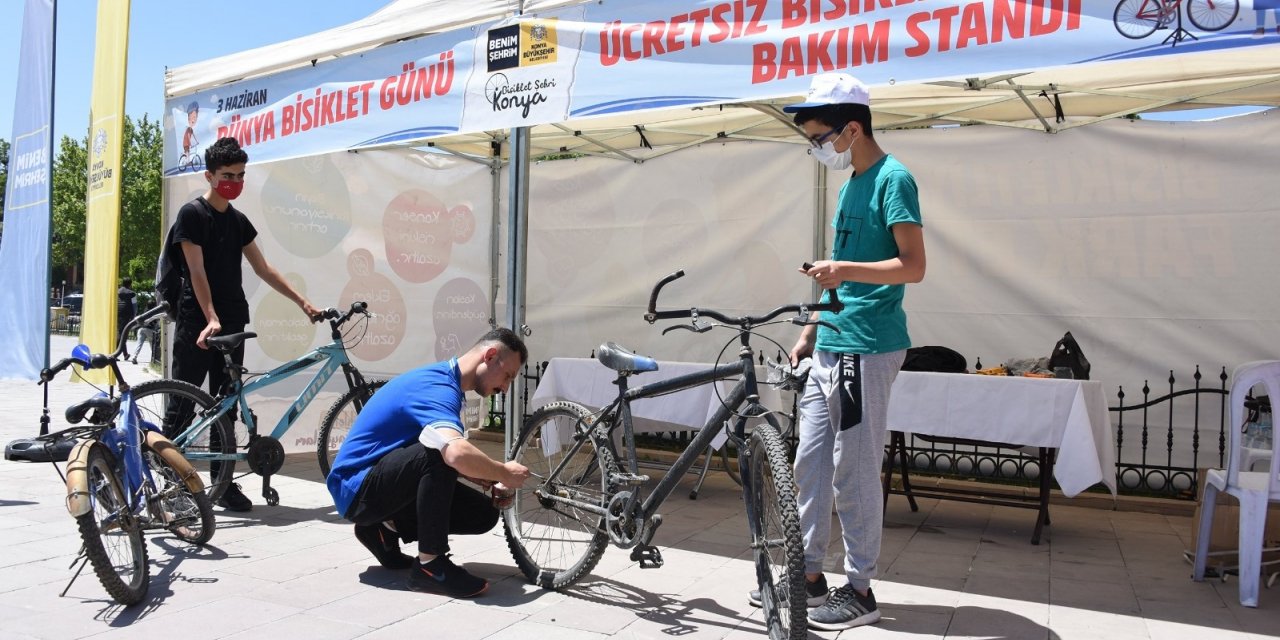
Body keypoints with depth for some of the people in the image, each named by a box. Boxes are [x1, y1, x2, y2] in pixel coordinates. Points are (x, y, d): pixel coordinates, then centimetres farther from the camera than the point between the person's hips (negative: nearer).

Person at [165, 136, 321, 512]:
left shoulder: (238, 221, 13)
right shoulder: (192, 214, -5)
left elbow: (263, 269, 15)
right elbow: (197, 272, -13)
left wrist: (302, 302, 9)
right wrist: (210, 319, -24)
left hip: (233, 324, 6)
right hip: (196, 323, -6)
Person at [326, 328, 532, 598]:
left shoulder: (444, 381, 7)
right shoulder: (437, 387, -24)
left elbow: (455, 458, 15)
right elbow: (457, 454, -43)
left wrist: (490, 481, -3)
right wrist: (504, 473, -24)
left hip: (383, 481, 10)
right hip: (357, 491, -9)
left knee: (484, 514, -1)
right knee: (439, 452, -33)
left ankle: (385, 530, 11)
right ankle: (430, 565, -22)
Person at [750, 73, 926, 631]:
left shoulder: (893, 178, -9)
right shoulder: (851, 183, 18)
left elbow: (913, 265, -16)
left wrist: (846, 269, -29)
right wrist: (809, 332, 20)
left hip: (866, 348, -9)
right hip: (829, 348, 9)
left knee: (854, 471, -1)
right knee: (810, 462, 12)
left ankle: (860, 590, 13)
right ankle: (808, 574, 24)